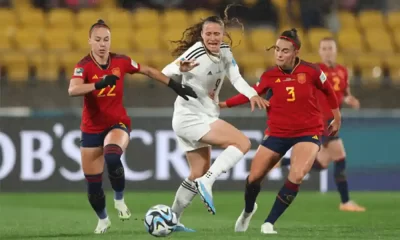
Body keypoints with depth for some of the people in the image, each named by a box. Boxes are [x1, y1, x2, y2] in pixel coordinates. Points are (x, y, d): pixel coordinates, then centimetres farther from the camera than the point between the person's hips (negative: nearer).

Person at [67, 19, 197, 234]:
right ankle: (103, 220, 34)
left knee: (112, 157, -35)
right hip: (92, 129, 0)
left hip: (117, 124, 0)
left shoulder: (121, 62, -6)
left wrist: (175, 86, 9)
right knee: (92, 183, 6)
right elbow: (73, 90, -34)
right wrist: (99, 84, -49)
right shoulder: (84, 66, -14)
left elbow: (149, 71, 10)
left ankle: (119, 199, -10)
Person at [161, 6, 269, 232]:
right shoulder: (196, 53, -19)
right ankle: (207, 183, -22)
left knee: (199, 174, 17)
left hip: (204, 118, 9)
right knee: (243, 142, -19)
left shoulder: (225, 52, 3)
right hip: (191, 117, -9)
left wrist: (252, 94, -22)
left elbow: (236, 78, -3)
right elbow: (165, 74, -24)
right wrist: (180, 69, -46)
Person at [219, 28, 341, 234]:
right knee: (254, 177, 4)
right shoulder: (270, 75, -7)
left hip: (308, 132, -2)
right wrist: (224, 104, -9)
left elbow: (328, 91, 5)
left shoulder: (311, 71, -12)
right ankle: (248, 211, 39)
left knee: (296, 176, -25)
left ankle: (269, 223, -12)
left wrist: (337, 117, 15)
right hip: (277, 132, 2)